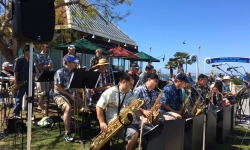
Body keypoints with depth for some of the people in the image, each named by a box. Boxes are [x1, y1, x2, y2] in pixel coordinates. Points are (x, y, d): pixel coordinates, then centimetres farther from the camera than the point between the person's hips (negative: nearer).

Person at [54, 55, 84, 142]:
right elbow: (57, 87, -16)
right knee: (68, 108, -32)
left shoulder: (74, 72, 10)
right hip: (60, 95, -8)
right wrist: (69, 95, -17)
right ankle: (67, 134, -28)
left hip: (71, 94, 8)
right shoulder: (60, 72, -11)